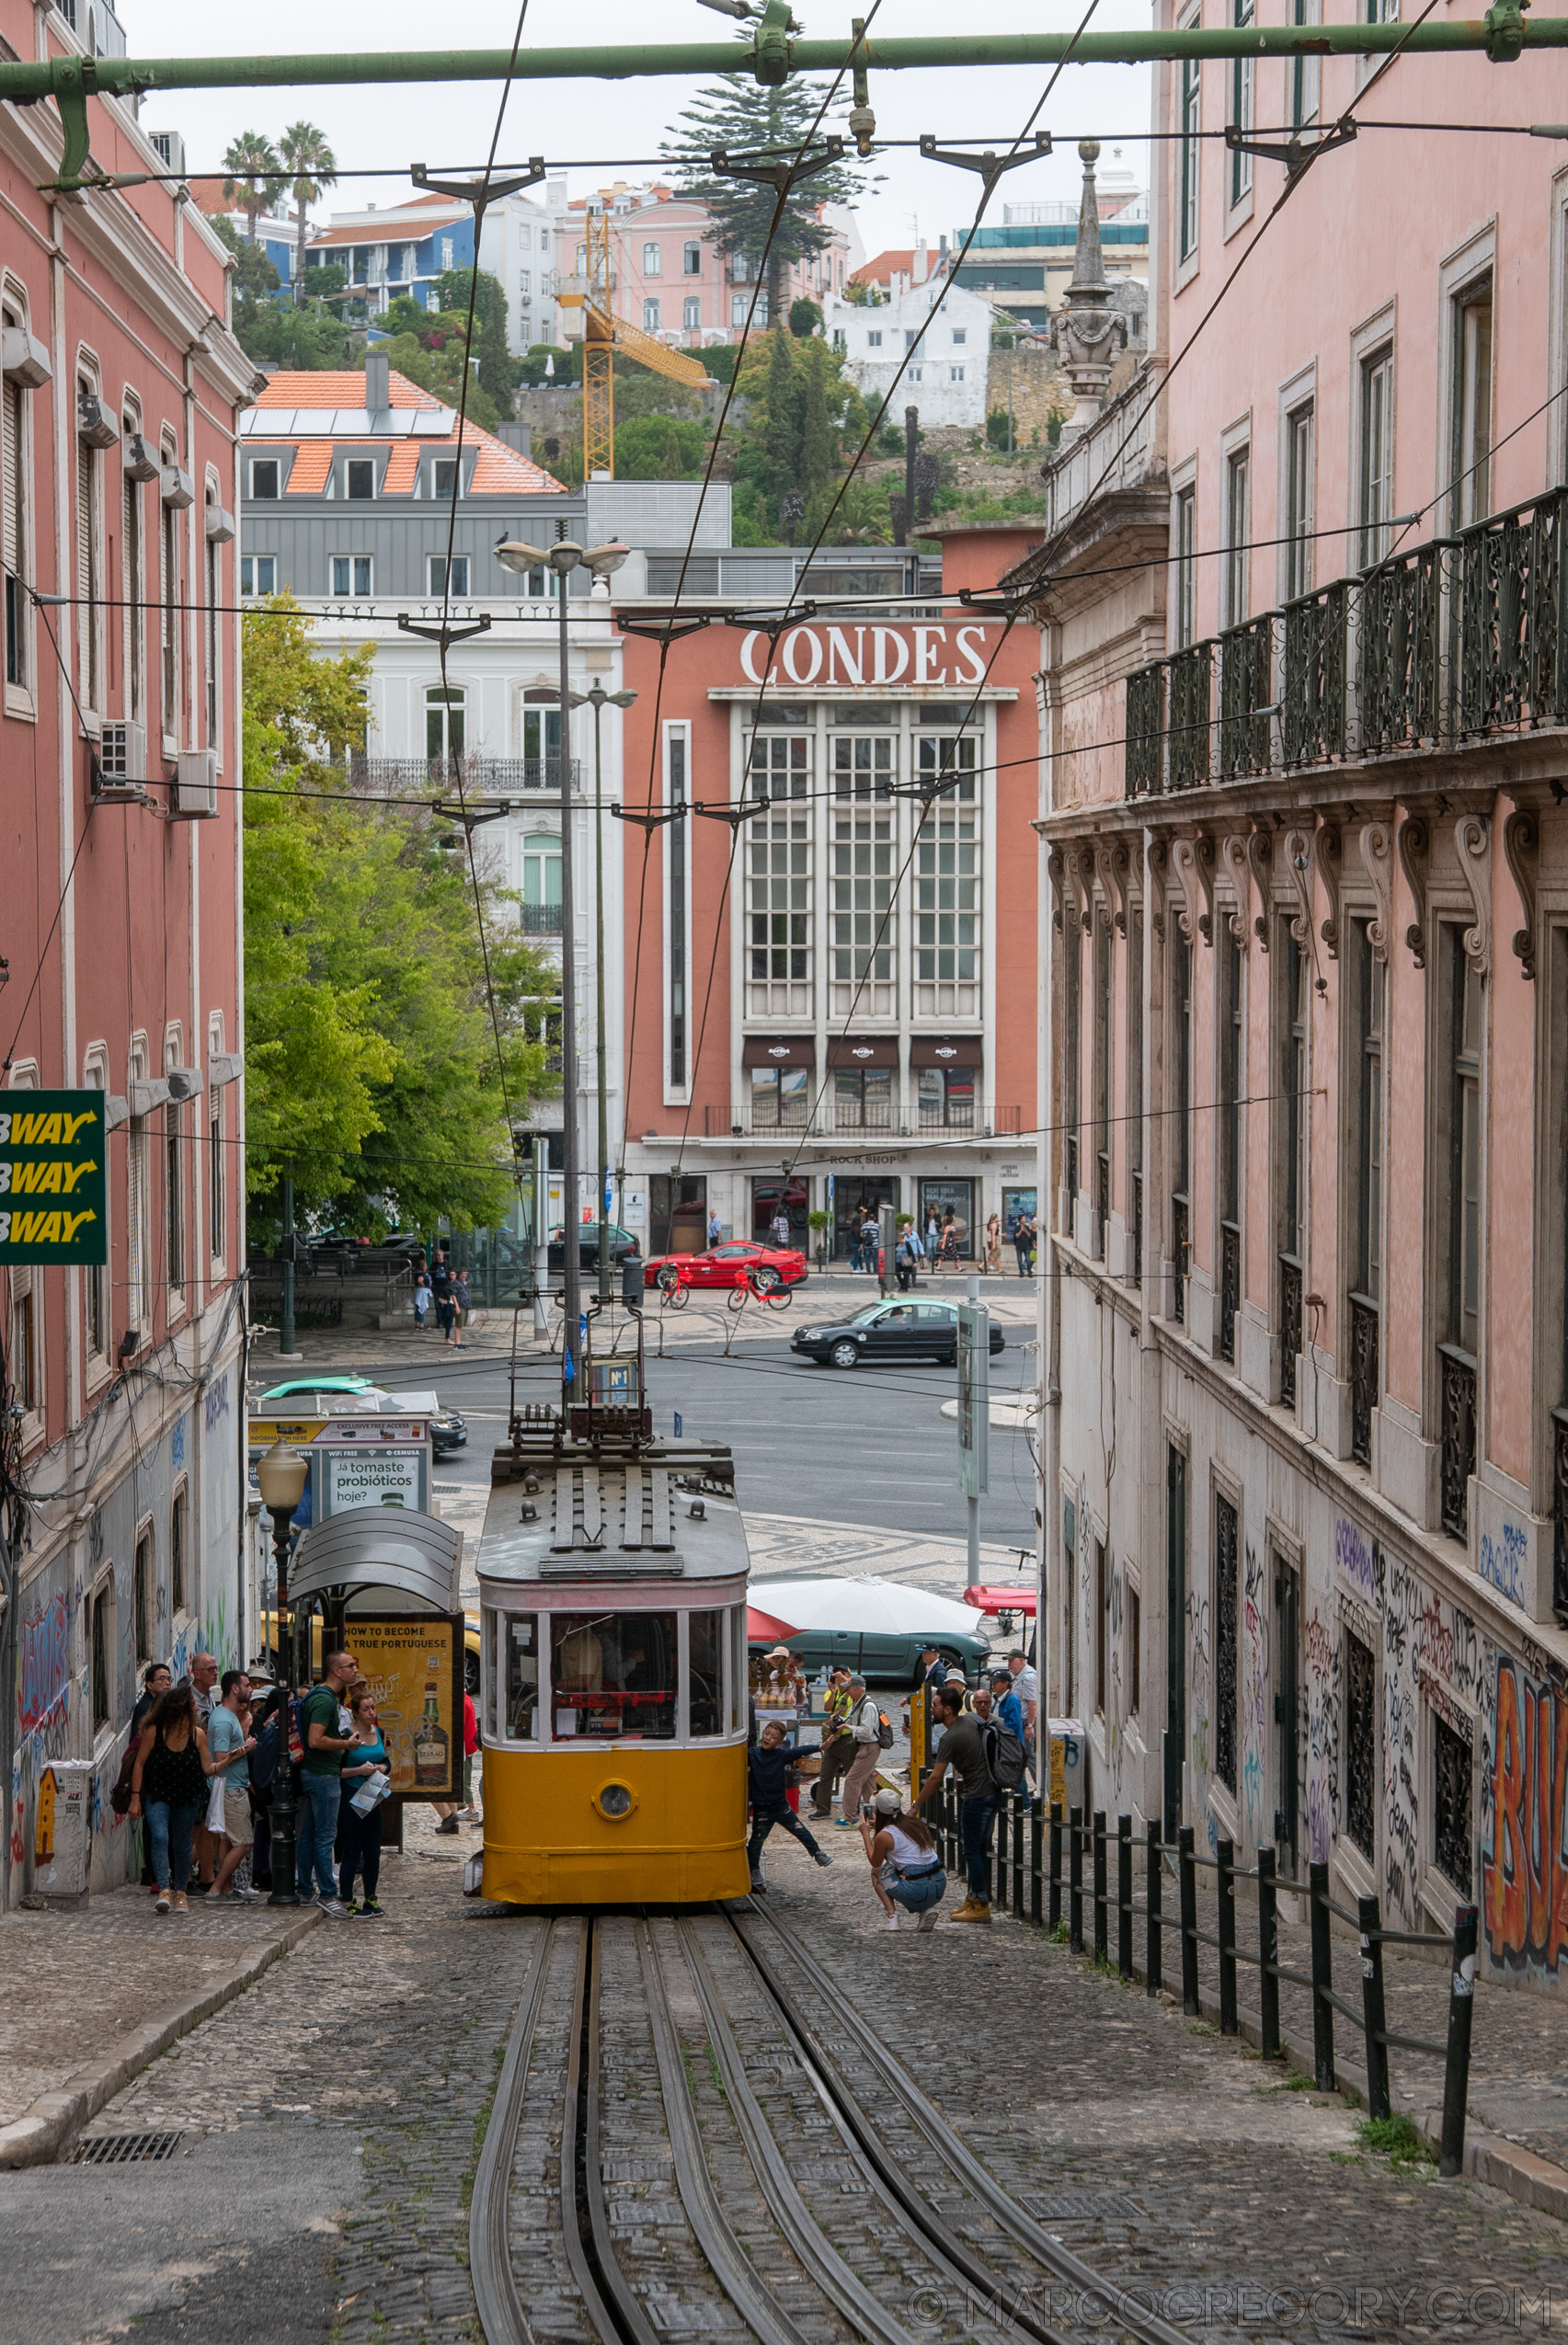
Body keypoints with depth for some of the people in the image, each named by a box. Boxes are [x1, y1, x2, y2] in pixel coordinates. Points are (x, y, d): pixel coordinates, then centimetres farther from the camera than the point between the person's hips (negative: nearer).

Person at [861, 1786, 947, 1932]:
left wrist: (866, 1834, 19)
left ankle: (891, 1915, 5)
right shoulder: (916, 1824, 11)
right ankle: (927, 1910, 13)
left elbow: (875, 1863, 12)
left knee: (876, 1872, 21)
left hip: (917, 1891, -5)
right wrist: (878, 1826, 36)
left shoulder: (883, 1836, -6)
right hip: (940, 1886, 5)